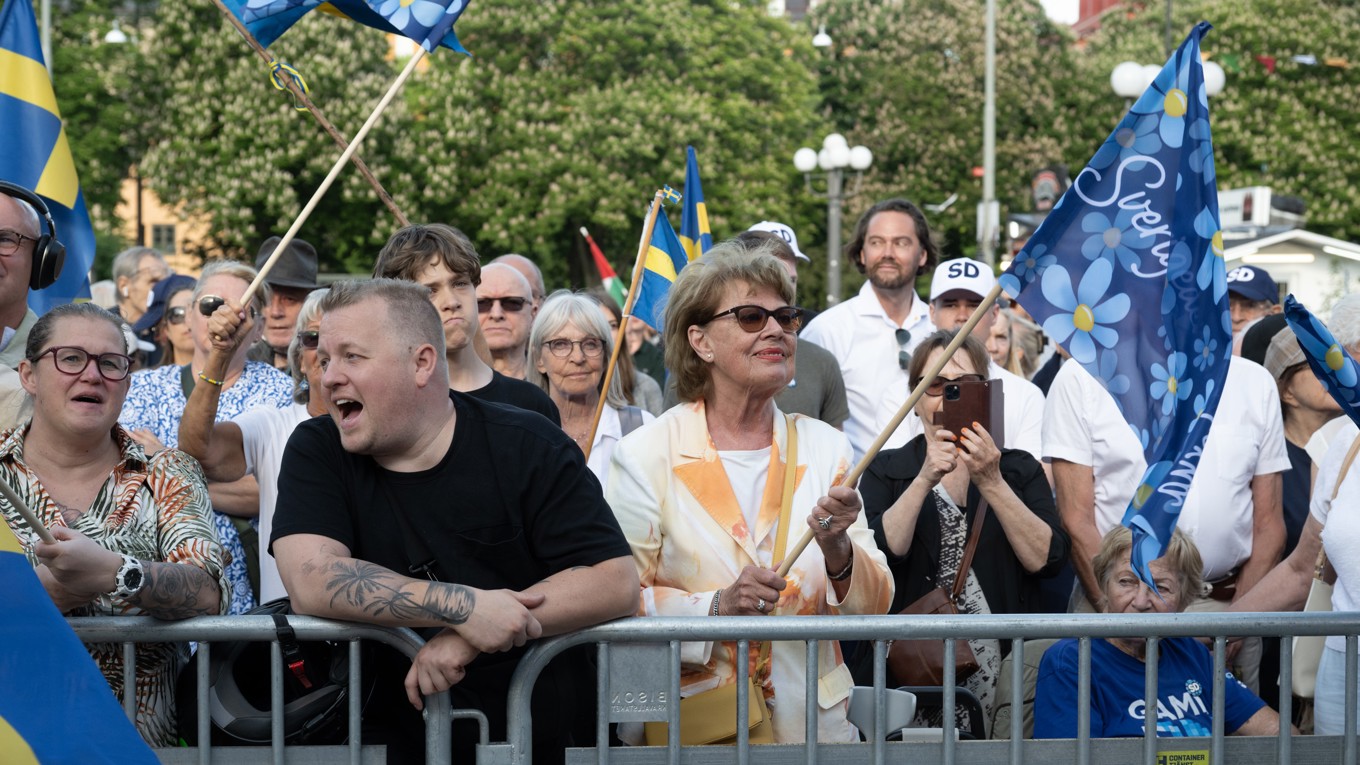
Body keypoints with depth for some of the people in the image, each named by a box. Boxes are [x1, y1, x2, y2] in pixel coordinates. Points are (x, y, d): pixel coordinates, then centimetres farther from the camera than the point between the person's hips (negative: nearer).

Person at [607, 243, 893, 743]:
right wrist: (716, 607, -16)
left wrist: (838, 551, -11)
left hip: (810, 719, 3)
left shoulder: (824, 447, 11)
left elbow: (874, 606, 8)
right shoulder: (645, 455, 2)